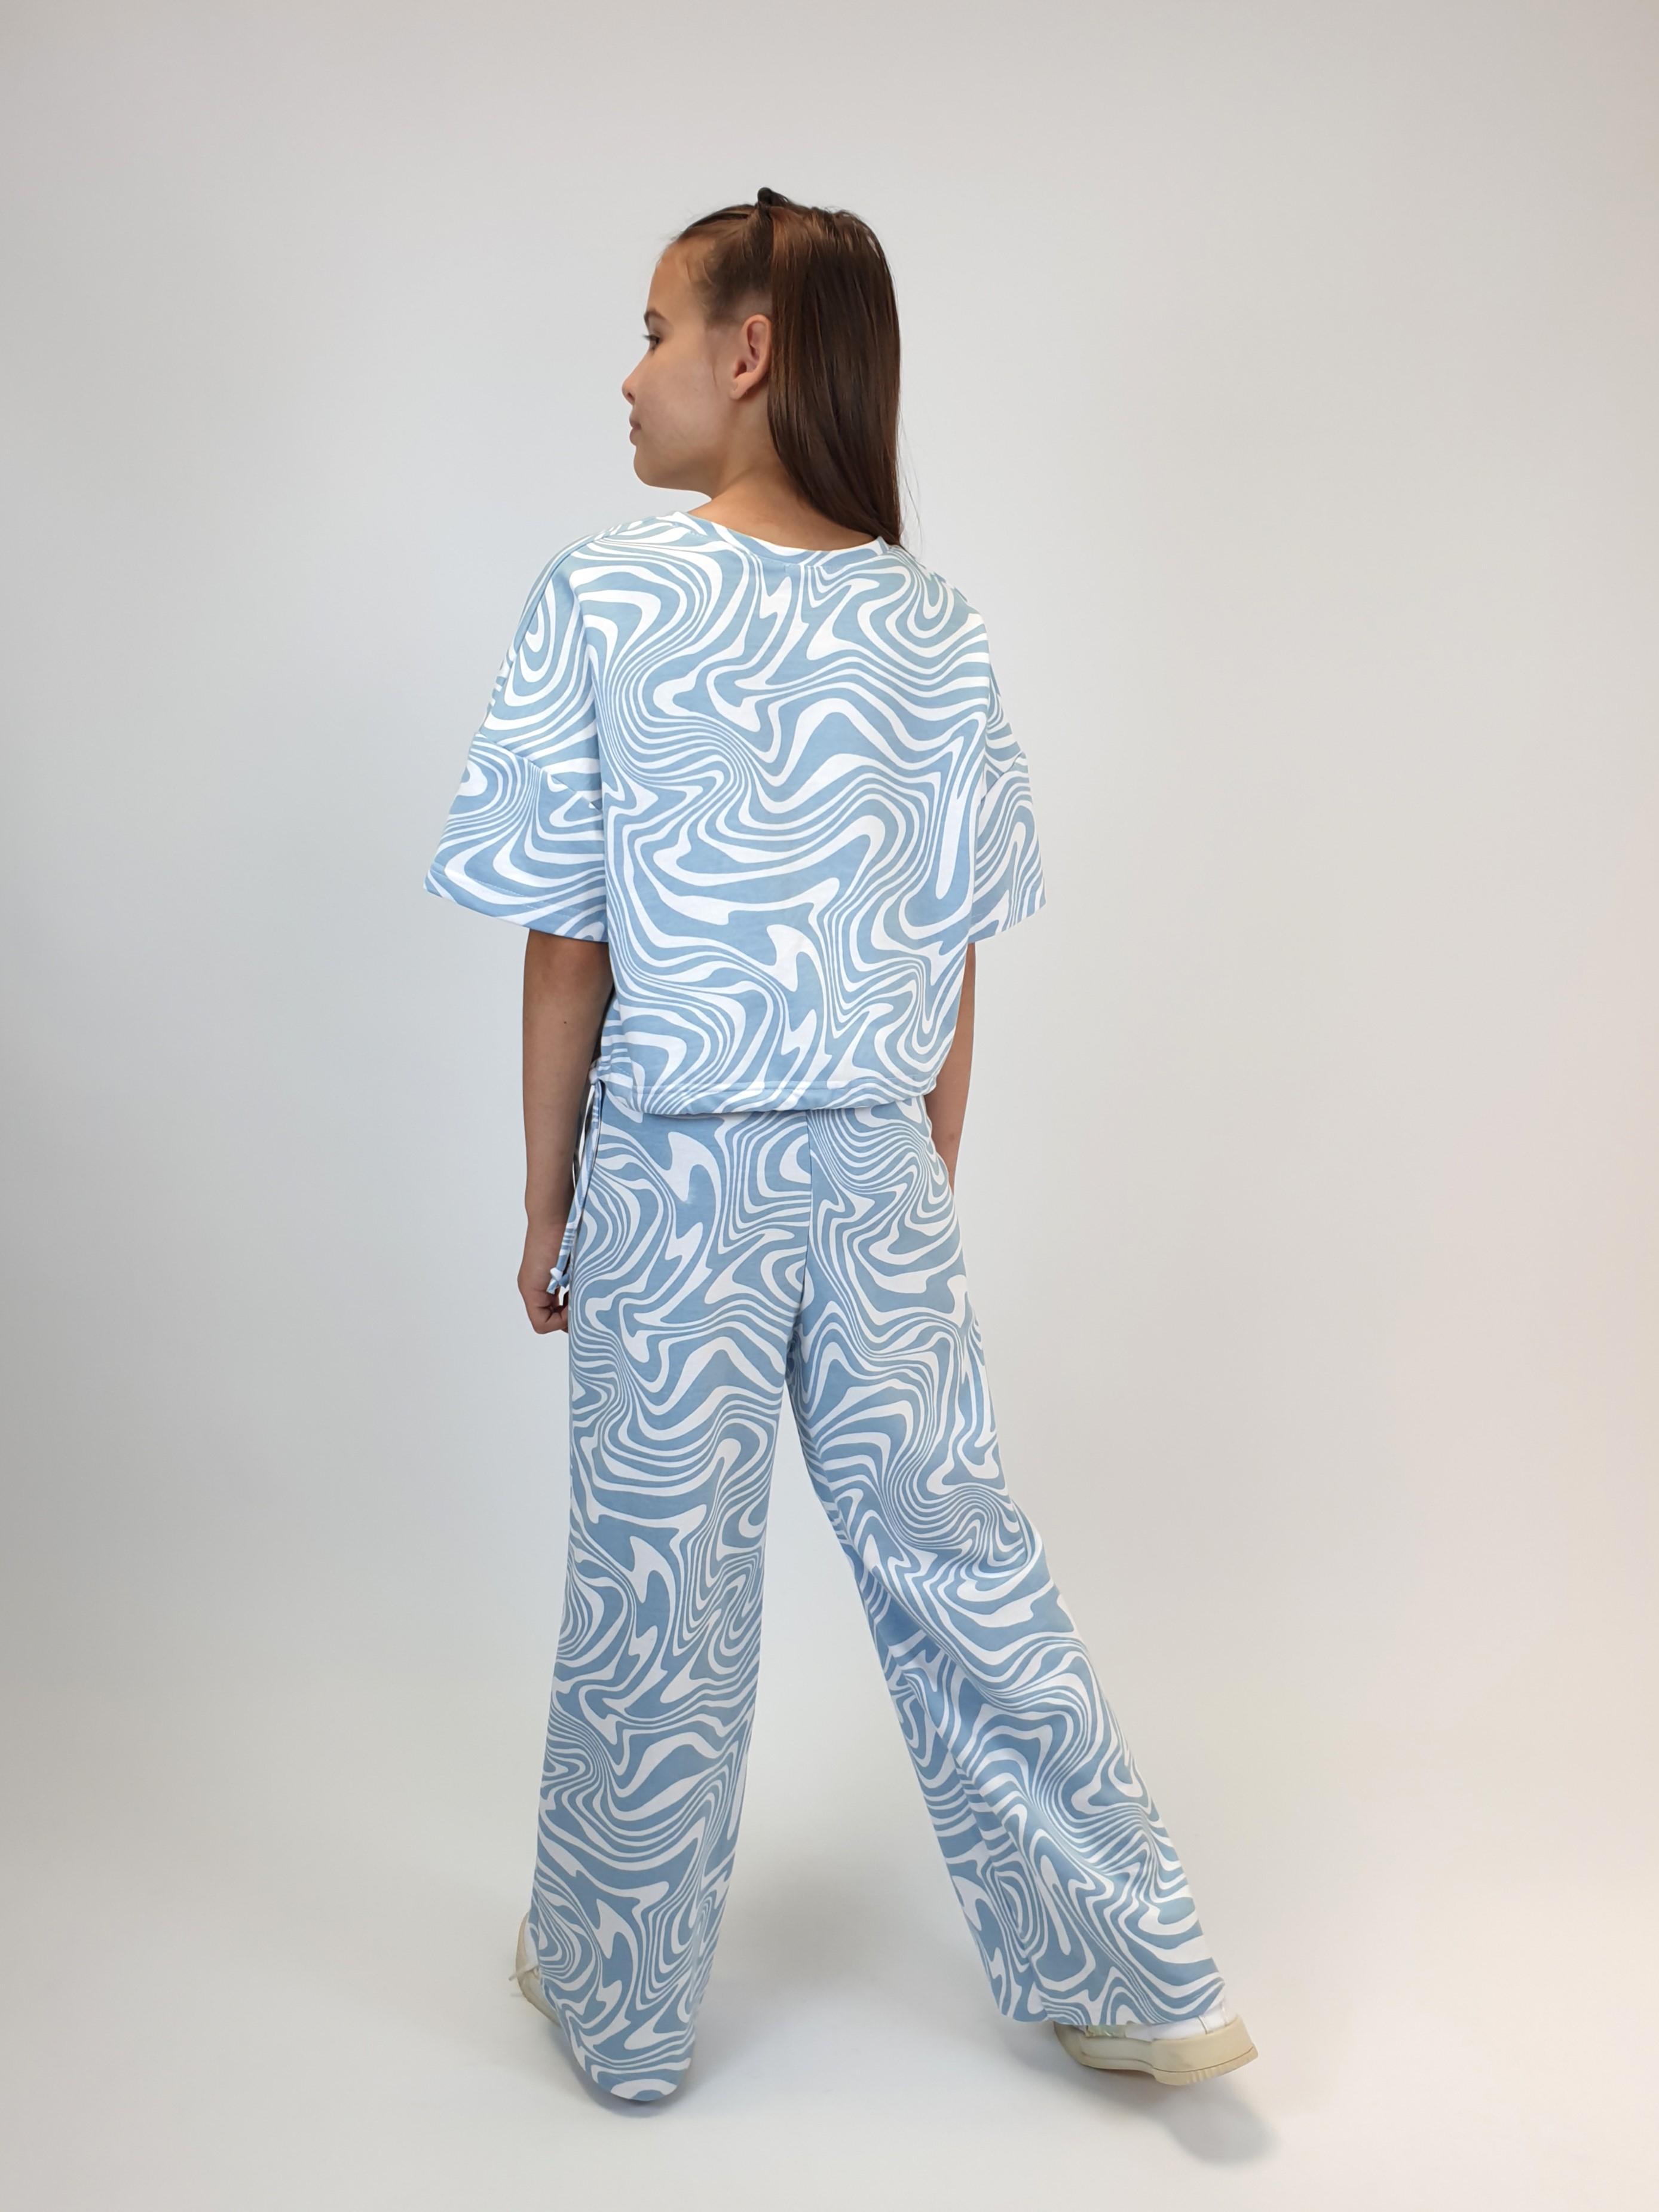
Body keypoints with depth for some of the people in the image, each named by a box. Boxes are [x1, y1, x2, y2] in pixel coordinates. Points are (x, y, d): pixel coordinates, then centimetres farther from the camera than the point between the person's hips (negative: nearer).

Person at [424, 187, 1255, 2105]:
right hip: (877, 1174, 4)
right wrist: (919, 1190, 14)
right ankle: (1137, 1982, 27)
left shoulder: (602, 600, -10)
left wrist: (547, 1207, 2)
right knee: (959, 1566, 14)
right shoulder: (930, 628, 1)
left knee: (655, 1601, 10)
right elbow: (953, 955, 4)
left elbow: (566, 946, -8)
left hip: (671, 1180, -3)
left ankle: (618, 2003, 32)